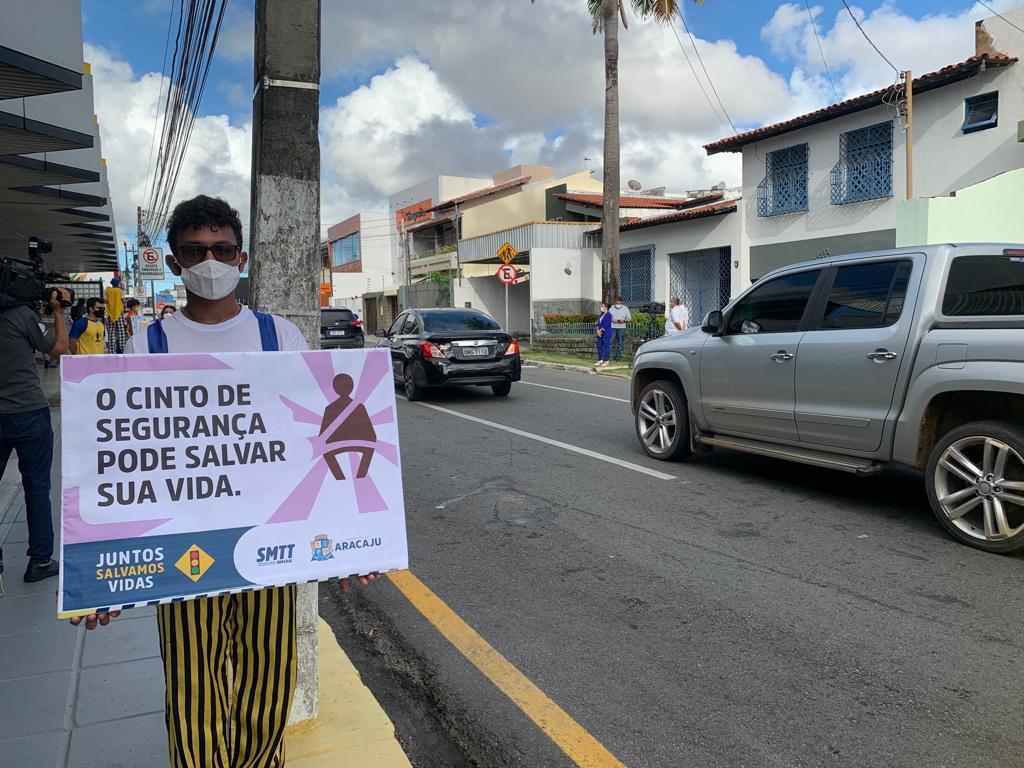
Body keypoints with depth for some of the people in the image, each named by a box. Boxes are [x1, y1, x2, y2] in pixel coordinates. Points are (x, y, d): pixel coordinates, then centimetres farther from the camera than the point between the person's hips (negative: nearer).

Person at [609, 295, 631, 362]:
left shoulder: (625, 308, 7)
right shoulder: (611, 308, 6)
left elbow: (629, 318, 9)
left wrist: (624, 320, -11)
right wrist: (612, 320, -13)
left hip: (621, 327, 1)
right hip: (612, 327, -1)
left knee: (620, 343, 3)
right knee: (610, 341, -7)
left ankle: (618, 356, 9)